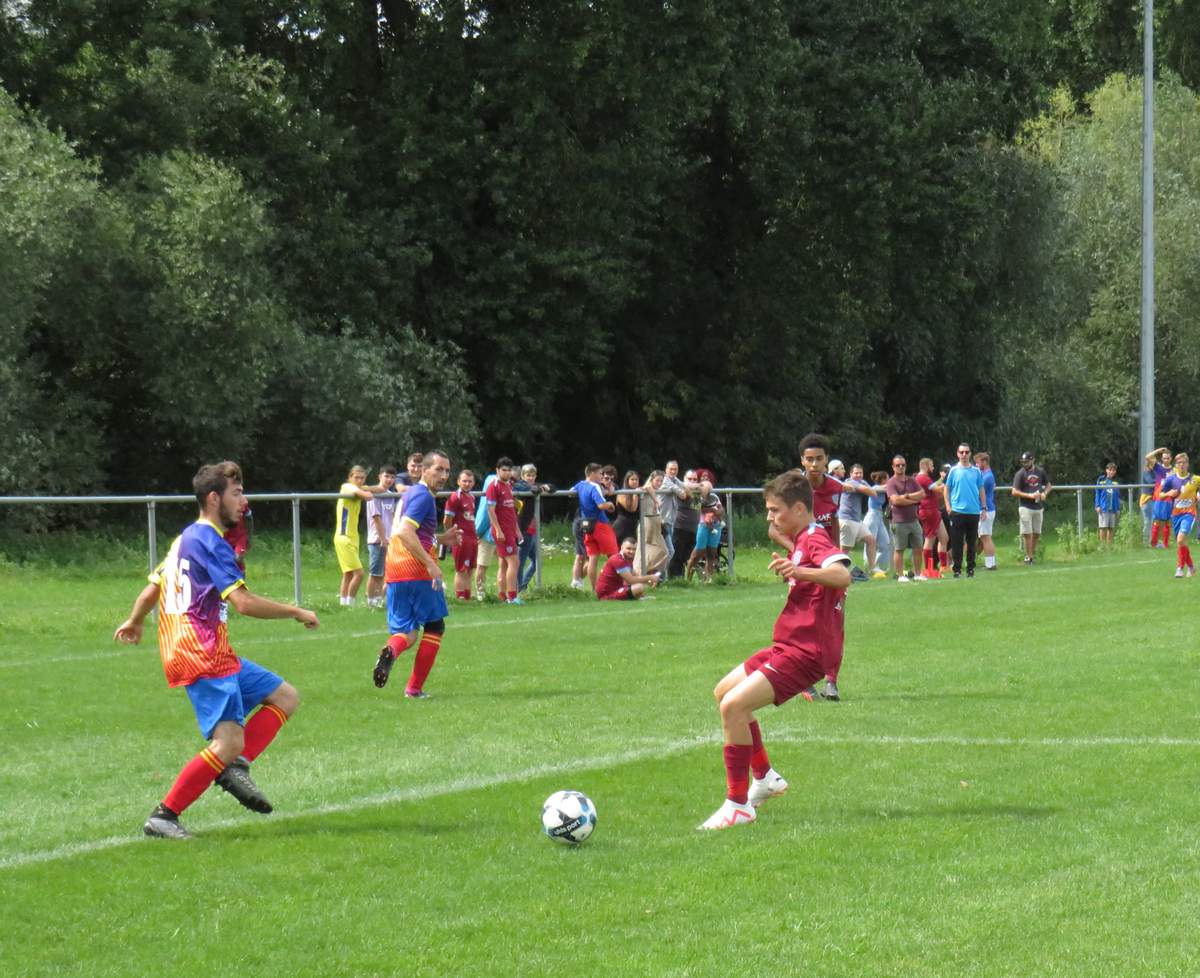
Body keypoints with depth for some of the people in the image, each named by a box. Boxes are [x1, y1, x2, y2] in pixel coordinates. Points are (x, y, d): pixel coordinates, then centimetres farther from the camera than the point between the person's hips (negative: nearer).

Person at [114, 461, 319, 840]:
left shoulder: (186, 538, 17)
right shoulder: (209, 541, -13)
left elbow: (151, 589, 27)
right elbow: (244, 602, -22)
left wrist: (134, 623, 46)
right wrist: (296, 612, -10)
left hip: (216, 655, 11)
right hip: (202, 655, -11)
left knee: (286, 696, 12)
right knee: (229, 743, -17)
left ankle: (235, 767, 0)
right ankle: (163, 816, -13)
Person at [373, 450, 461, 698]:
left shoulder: (410, 493, 18)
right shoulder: (423, 496, -11)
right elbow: (404, 532, -24)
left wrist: (441, 538, 21)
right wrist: (430, 564, -24)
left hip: (395, 572, 8)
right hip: (418, 570, -8)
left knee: (405, 630, 12)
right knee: (434, 627, 8)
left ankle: (391, 650, -24)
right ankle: (414, 688, 5)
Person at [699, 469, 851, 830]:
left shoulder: (814, 540, -14)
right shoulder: (802, 541, 17)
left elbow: (842, 574, -37)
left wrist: (799, 571, -50)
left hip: (805, 651, -11)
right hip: (788, 646, 11)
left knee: (733, 705, -22)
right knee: (724, 692, 23)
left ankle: (738, 806, -16)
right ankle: (765, 777, 30)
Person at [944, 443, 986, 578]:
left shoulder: (976, 471, 7)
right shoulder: (953, 471, 2)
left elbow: (981, 490, 13)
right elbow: (947, 489, 6)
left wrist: (984, 508, 7)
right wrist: (948, 506, -4)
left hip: (974, 511, 2)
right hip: (957, 511, -2)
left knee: (971, 542, 7)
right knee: (956, 542, -1)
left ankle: (971, 568, 14)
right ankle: (957, 569, 3)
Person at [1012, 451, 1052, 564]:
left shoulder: (1040, 471, 7)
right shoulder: (1020, 474, -5)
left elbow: (1048, 485, 20)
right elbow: (1015, 492, -9)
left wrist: (1044, 493, -3)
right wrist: (1030, 495, -18)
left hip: (1038, 507, 4)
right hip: (1025, 507, -4)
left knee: (1037, 533, 7)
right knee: (1027, 533, -7)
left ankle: (1031, 554, 19)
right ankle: (1029, 557, -1)